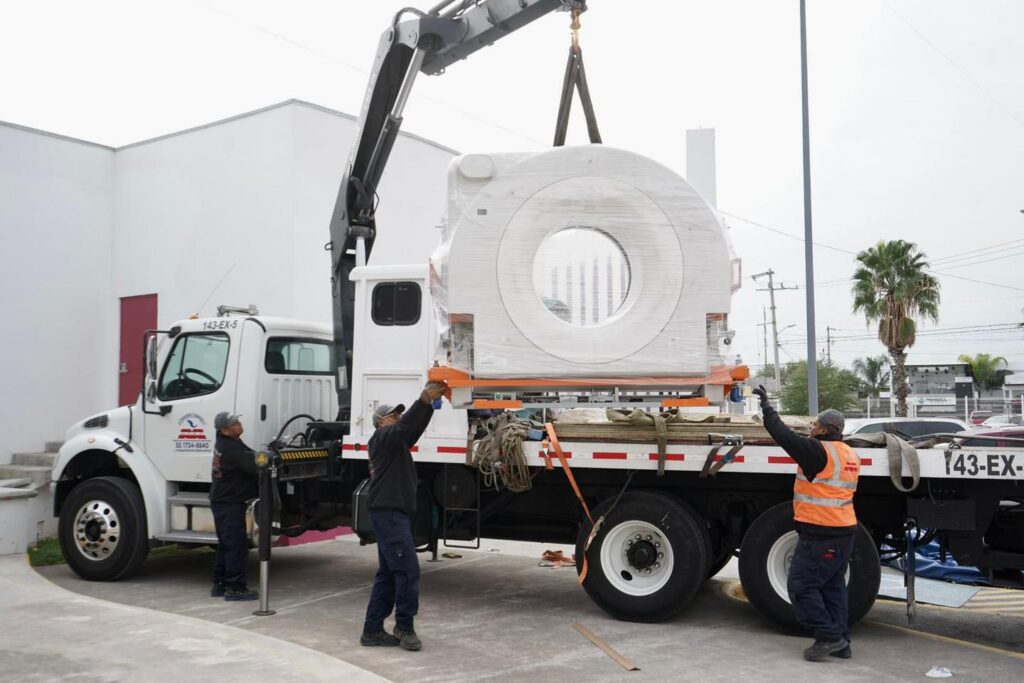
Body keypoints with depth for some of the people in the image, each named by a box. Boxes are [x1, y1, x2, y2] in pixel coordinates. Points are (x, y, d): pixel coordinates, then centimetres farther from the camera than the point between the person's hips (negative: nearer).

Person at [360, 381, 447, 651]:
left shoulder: (396, 442, 23)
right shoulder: (382, 437, -5)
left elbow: (415, 427, 13)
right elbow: (404, 426, -23)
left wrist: (431, 401, 3)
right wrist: (424, 399, -31)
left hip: (393, 514, 10)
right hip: (389, 514, -10)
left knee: (387, 574, 11)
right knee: (408, 571, -10)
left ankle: (372, 630, 15)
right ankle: (404, 626, 0)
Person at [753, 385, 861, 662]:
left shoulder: (819, 451, -16)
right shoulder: (850, 454, 12)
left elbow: (783, 434, -16)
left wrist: (766, 406, -4)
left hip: (820, 534, -9)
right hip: (844, 531, 9)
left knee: (801, 586, -2)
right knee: (833, 586, 15)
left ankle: (829, 636, -3)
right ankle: (841, 643, 17)